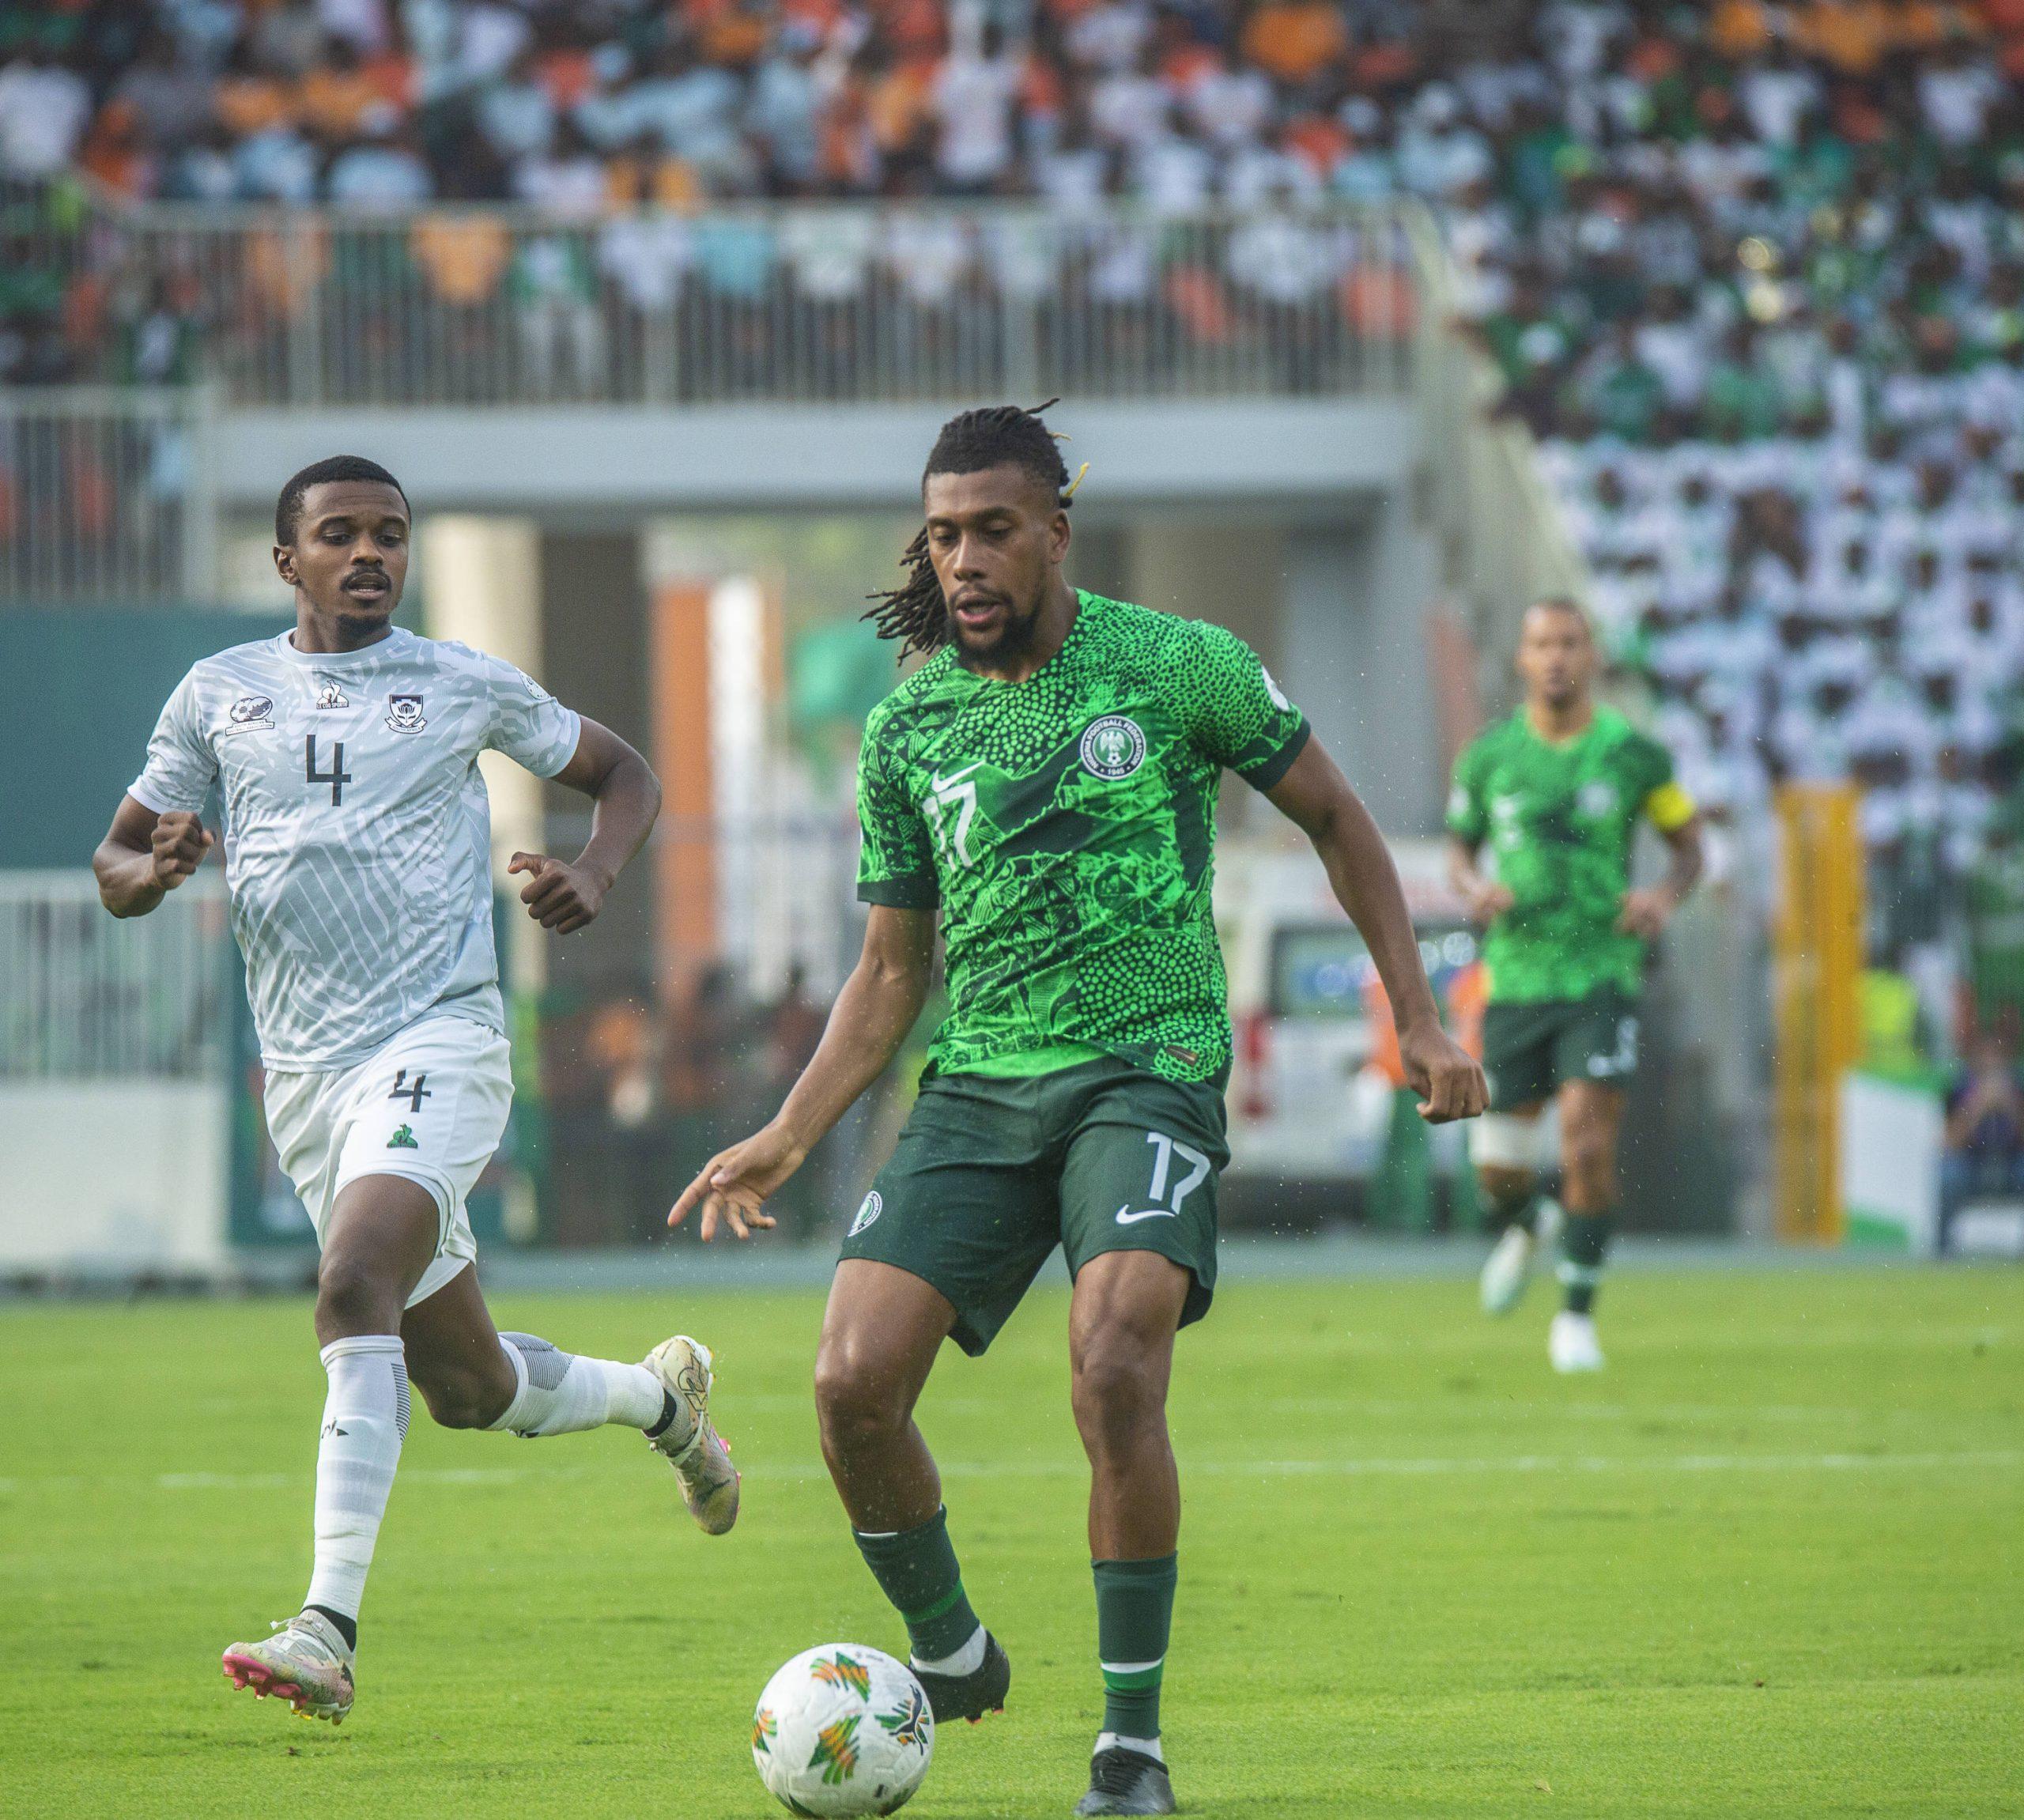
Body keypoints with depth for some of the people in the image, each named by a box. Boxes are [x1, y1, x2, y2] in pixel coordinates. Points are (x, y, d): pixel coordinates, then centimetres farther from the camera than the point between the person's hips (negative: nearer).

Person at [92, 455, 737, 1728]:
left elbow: (626, 775, 18)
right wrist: (157, 871, -10)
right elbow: (115, 867, 15)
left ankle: (330, 1632, -34)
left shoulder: (466, 686, 6)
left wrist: (597, 874, -3)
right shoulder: (219, 696, 11)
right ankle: (663, 1396, 42)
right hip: (304, 1070, 4)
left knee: (354, 1291, -28)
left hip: (440, 1037, -4)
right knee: (467, 1390, 9)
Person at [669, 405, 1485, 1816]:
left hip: (1150, 1068, -4)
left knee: (1114, 1370, -25)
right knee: (856, 1382, -13)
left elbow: (1334, 817, 11)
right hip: (977, 1083, 4)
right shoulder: (909, 730, 9)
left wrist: (1418, 1019, 4)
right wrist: (787, 1141, 6)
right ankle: (950, 1657, 14)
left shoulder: (1179, 666, -1)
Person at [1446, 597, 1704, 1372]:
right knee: (1498, 1163, 3)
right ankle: (1525, 1228, 41)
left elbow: (1689, 845, 8)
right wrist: (1475, 888, -9)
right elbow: (1459, 847, 14)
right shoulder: (1490, 756, 2)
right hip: (1517, 980, 2)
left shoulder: (1634, 754, -3)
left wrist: (1666, 895, -13)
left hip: (1602, 980, -2)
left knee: (1588, 1144, -15)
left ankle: (1577, 1317, -2)